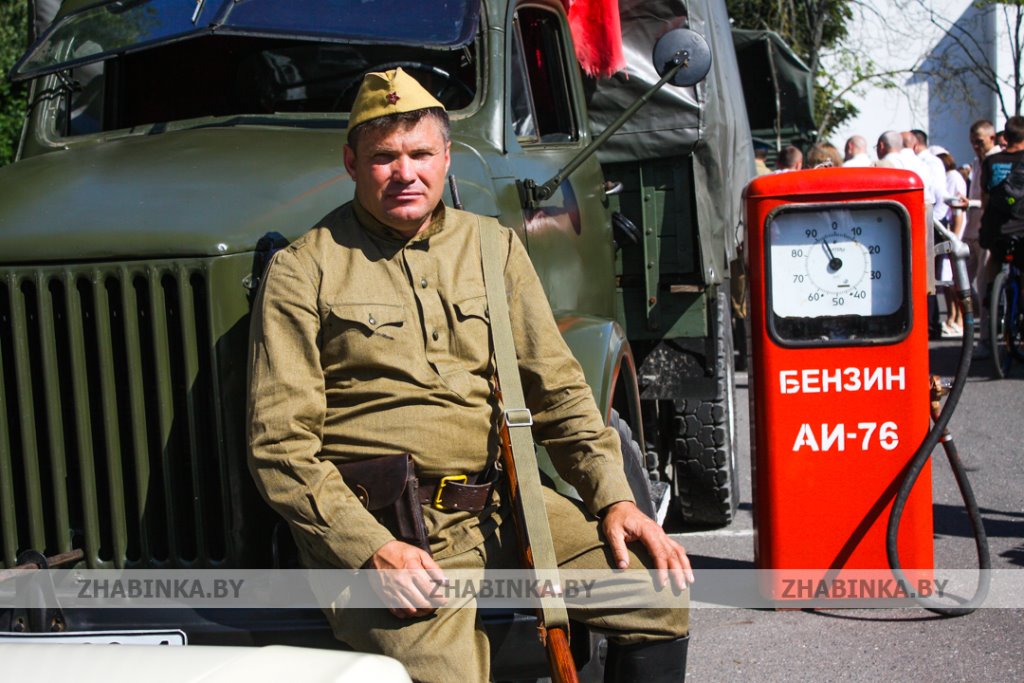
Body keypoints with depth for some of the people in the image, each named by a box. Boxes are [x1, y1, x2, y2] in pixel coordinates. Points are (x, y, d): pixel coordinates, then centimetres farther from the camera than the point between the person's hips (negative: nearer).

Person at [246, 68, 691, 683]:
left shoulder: (494, 247, 14)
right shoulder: (304, 272, 0)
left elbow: (558, 389, 14)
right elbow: (281, 445, -5)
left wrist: (614, 498, 0)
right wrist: (370, 549, -18)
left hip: (498, 507, 5)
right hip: (375, 522, -4)